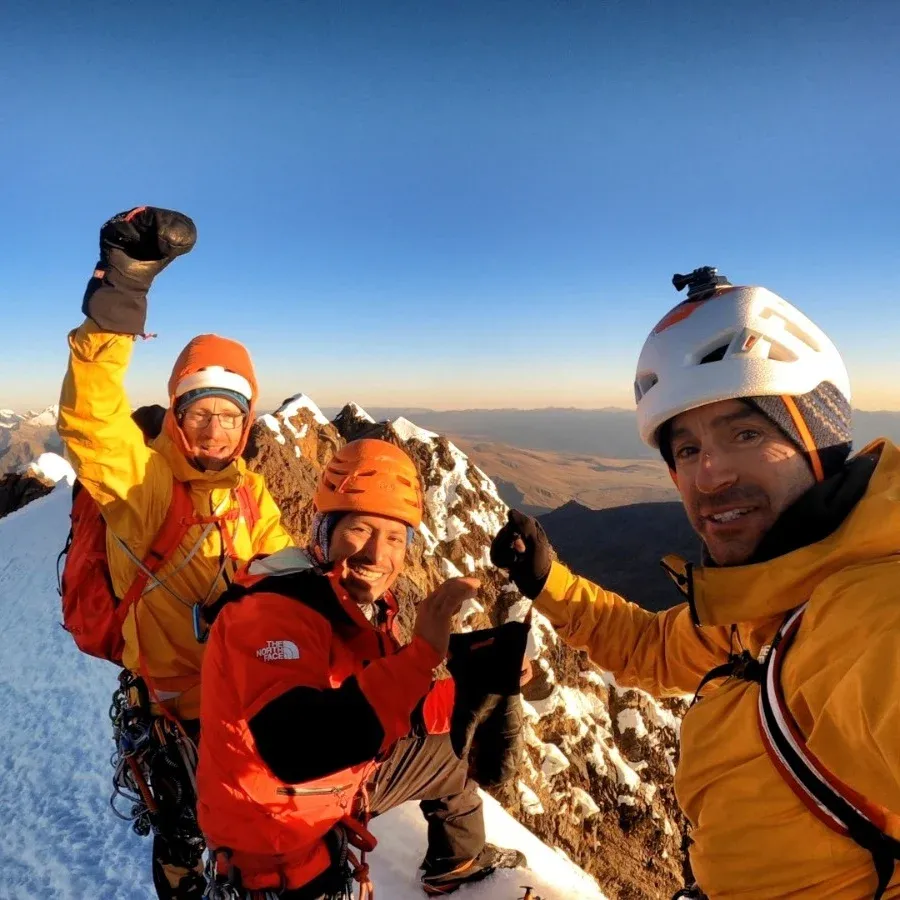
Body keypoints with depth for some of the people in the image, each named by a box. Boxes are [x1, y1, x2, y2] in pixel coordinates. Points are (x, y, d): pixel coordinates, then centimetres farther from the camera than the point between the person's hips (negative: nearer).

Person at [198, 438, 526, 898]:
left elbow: (397, 711, 1)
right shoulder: (275, 610, -32)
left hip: (341, 781, 8)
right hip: (275, 826, -8)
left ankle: (459, 863, 47)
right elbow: (296, 752, -46)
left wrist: (483, 682, -12)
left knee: (450, 756, 21)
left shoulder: (364, 604, -6)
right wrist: (421, 653, -46)